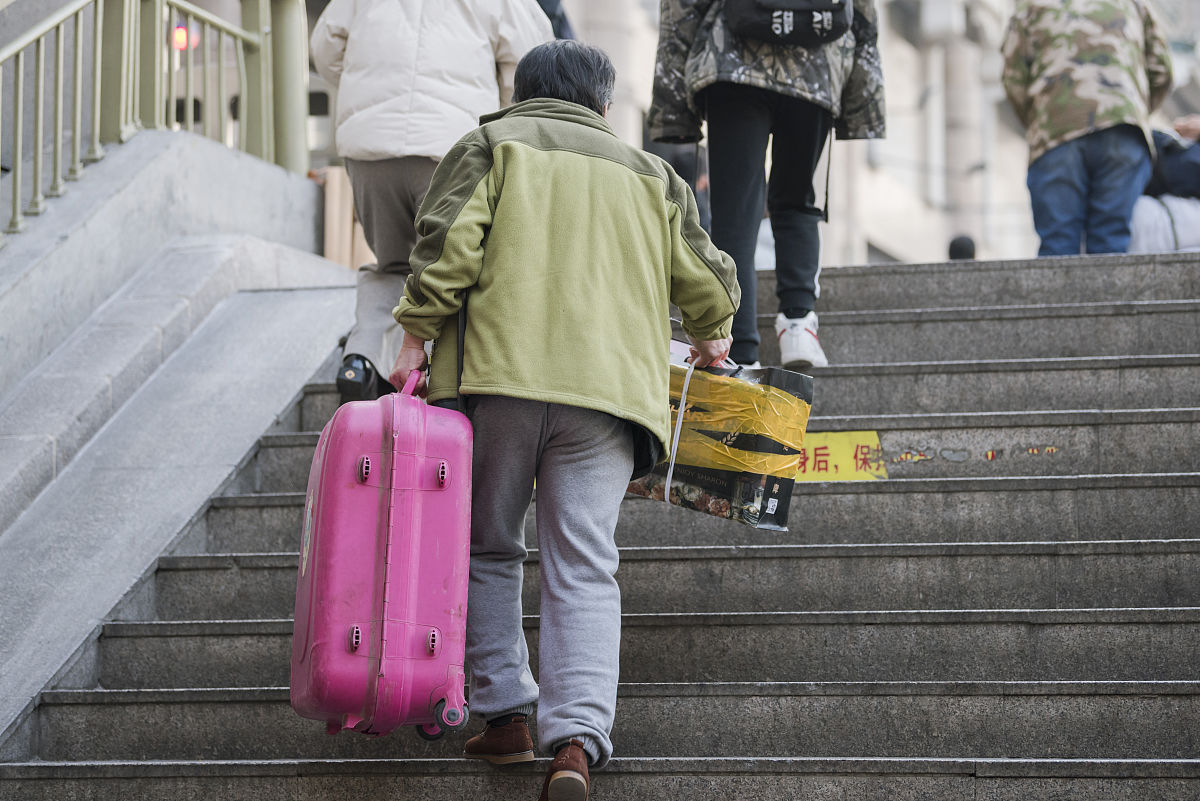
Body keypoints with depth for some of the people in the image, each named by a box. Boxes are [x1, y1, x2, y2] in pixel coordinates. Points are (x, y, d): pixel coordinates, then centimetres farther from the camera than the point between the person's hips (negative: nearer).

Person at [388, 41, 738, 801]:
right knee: (584, 567, -3)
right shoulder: (648, 172, 22)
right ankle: (577, 736, -18)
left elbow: (448, 242, -3)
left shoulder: (488, 145, 13)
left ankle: (506, 713, 12)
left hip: (497, 372, -1)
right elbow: (704, 275, 24)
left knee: (489, 549, 14)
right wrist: (711, 335, 44)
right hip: (609, 386, 1)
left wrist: (416, 335, -2)